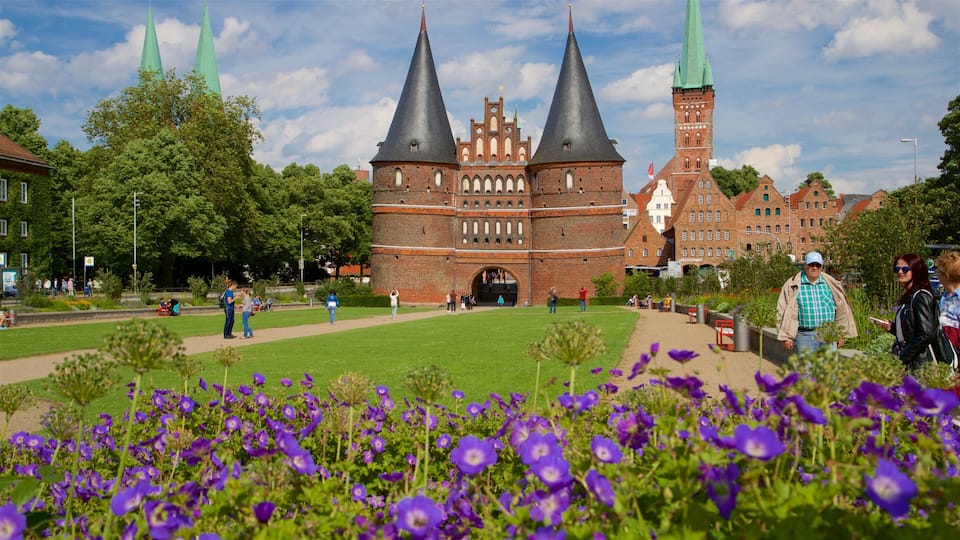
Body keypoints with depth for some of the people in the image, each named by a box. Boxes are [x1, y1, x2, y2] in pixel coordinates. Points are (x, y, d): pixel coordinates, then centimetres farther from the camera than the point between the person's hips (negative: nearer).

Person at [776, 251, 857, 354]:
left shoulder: (831, 285, 10)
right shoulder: (792, 286, 0)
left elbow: (841, 309, 15)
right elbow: (784, 312, -1)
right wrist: (786, 337, -5)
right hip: (805, 336, -3)